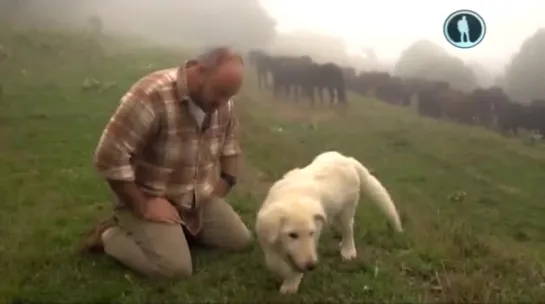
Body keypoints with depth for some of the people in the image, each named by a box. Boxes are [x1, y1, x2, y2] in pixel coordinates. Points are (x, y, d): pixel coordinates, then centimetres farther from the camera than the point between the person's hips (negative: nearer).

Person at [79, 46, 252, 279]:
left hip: (200, 198, 7)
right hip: (152, 199, -7)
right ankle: (110, 235, 2)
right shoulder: (152, 96, -29)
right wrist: (142, 206, -25)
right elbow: (109, 157, -29)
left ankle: (182, 228, 19)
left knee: (240, 241, 2)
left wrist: (227, 179, 4)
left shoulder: (222, 102, -4)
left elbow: (229, 141, 17)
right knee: (176, 268, -23)